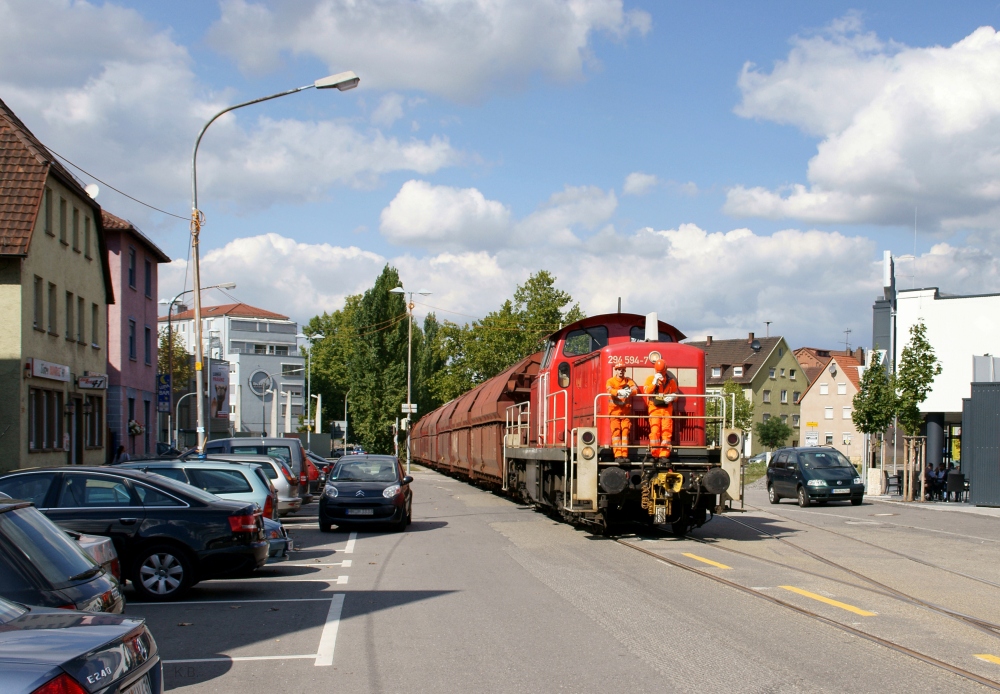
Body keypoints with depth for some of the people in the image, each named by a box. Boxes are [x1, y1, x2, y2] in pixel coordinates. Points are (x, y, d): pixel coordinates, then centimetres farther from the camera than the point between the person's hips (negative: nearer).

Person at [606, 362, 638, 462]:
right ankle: (617, 456, -11)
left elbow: (635, 388, -8)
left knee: (625, 431, -1)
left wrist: (629, 391, -33)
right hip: (615, 410, -2)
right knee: (616, 432, -7)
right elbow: (610, 390, -18)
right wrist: (619, 392, -40)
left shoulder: (628, 380, 11)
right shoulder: (610, 381, 3)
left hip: (626, 411, 2)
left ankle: (624, 455, 0)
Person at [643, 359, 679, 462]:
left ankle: (664, 455, -5)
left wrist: (671, 397, -7)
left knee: (666, 431, -5)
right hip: (654, 408, -1)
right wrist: (655, 382, -12)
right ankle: (654, 454, -3)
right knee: (655, 431, -8)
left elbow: (675, 394, 15)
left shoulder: (671, 381, 11)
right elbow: (646, 392, -5)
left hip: (667, 408, 1)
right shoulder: (650, 379, 9)